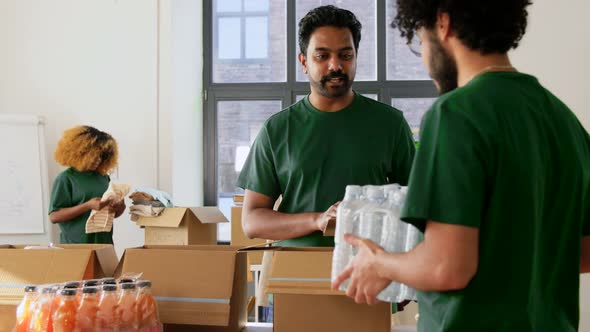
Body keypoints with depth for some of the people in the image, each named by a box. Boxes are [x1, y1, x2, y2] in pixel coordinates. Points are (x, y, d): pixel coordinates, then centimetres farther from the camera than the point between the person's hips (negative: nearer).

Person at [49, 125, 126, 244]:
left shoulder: (103, 177, 8)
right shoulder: (65, 179, -5)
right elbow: (54, 216, -11)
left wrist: (119, 208, -4)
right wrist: (88, 206, -19)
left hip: (104, 243, 4)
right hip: (75, 247, -4)